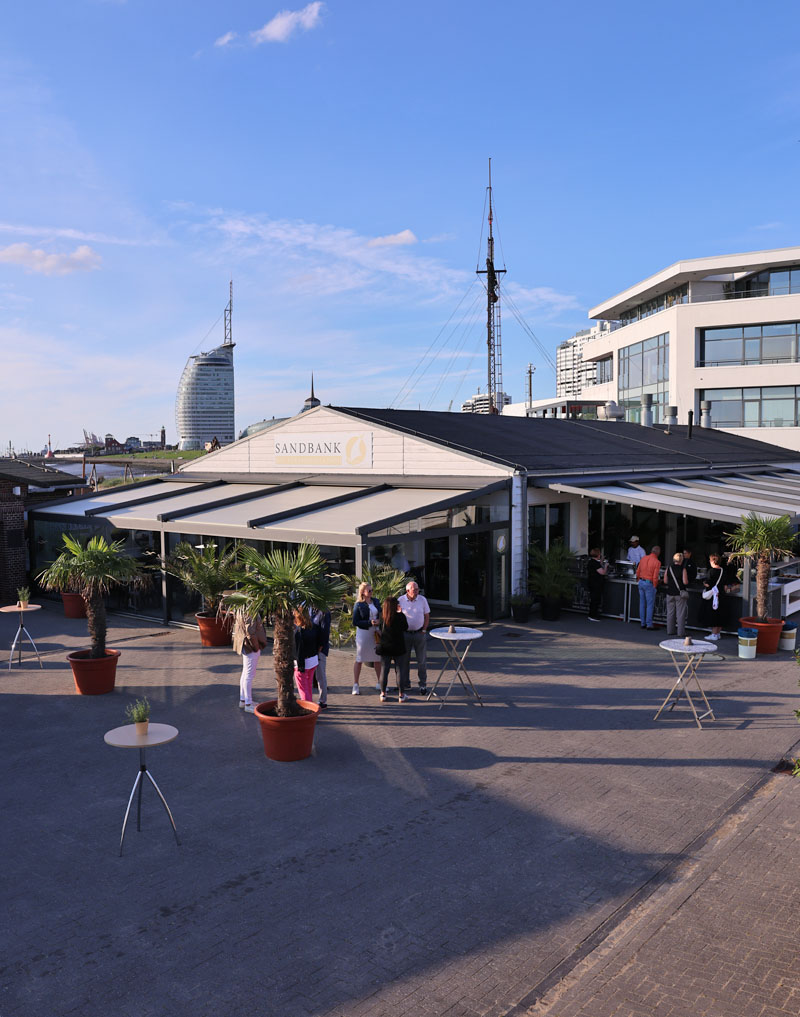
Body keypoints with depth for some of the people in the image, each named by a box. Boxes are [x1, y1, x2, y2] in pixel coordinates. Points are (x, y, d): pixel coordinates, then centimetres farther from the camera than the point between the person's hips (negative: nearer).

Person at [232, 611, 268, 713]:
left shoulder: (241, 610, 7)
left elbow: (237, 625, 16)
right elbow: (250, 631, -27)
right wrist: (256, 646, -16)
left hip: (247, 647, 10)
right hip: (251, 647, -10)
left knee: (245, 673, 19)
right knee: (249, 675, -1)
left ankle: (243, 700, 30)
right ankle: (248, 704, 8)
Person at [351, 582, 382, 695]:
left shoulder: (376, 601, 6)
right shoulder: (358, 605, -9)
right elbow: (355, 622, -11)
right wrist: (370, 623, -20)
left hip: (376, 632, 5)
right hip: (363, 633, -4)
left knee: (378, 658, 9)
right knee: (359, 659, 2)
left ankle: (380, 682, 23)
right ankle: (356, 685, 10)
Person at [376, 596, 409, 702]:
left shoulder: (382, 616, -5)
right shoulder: (400, 616, -13)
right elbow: (406, 628, 1)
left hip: (384, 647, 3)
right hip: (398, 648, -3)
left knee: (384, 670, 10)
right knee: (400, 670, 7)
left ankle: (383, 694, 16)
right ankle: (401, 695, 11)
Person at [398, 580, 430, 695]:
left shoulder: (422, 600, -2)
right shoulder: (401, 600, -4)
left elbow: (427, 616, 5)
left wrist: (424, 631, -2)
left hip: (419, 633, 0)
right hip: (405, 633, 0)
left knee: (422, 660, 2)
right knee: (404, 660, 8)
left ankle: (423, 685, 12)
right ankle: (405, 684, 20)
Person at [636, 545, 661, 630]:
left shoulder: (644, 558, 4)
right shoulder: (657, 562, -12)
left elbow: (638, 571, 9)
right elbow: (655, 577, -14)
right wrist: (654, 586, -2)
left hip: (641, 582, 6)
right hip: (649, 584, -6)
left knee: (642, 603, 12)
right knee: (650, 604, 0)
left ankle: (643, 623, 18)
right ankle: (649, 624, 1)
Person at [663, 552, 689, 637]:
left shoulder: (669, 568, 0)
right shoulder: (683, 569, -11)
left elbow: (665, 581, 3)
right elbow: (685, 582, -14)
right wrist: (686, 582, 8)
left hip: (670, 593, 4)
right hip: (680, 593, -4)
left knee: (670, 612, 12)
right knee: (680, 613, 2)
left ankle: (670, 630, 16)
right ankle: (681, 632, 2)